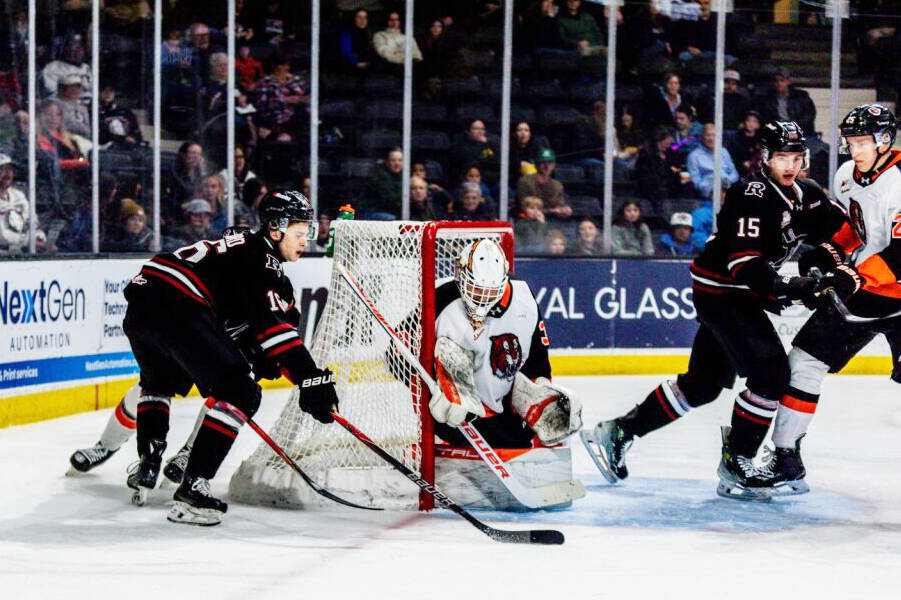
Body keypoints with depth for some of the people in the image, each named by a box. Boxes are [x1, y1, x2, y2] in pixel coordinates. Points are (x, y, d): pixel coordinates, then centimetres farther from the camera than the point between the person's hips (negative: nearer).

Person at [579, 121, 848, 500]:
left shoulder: (807, 196, 6)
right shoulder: (753, 195, -21)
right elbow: (744, 262, -29)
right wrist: (786, 288, -39)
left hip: (740, 296, 9)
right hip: (719, 289, -9)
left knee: (703, 384, 13)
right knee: (771, 372, -17)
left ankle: (618, 432, 21)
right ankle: (736, 462, -8)